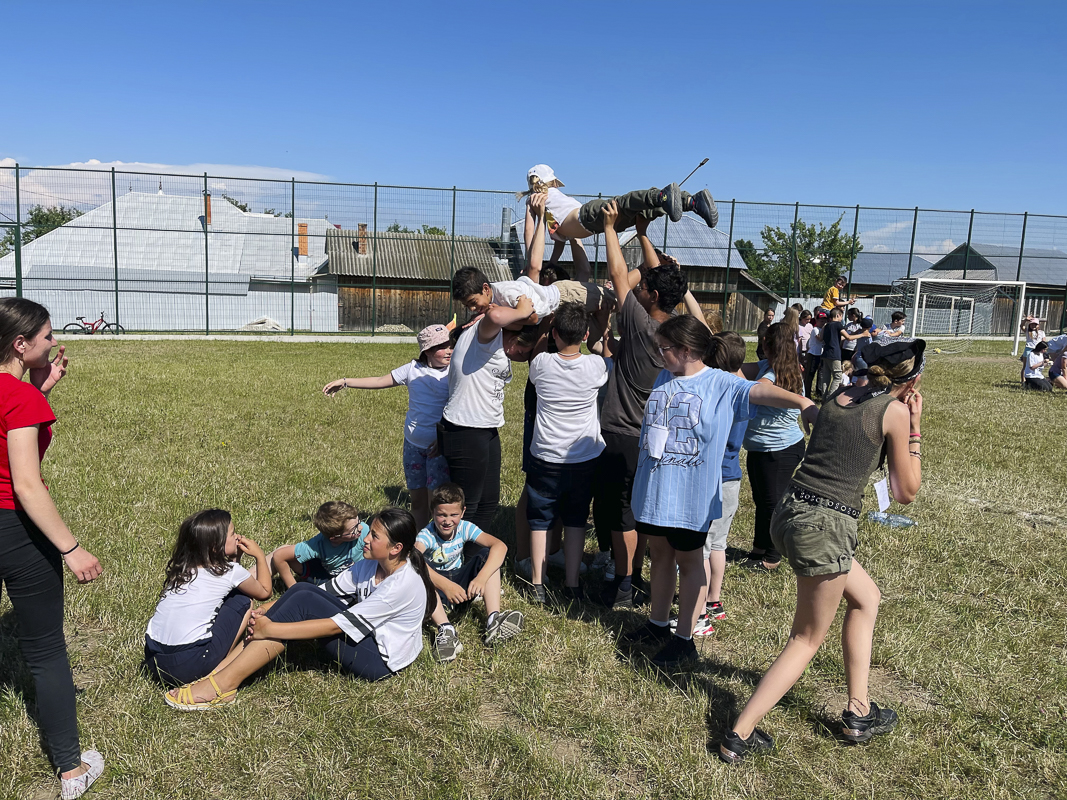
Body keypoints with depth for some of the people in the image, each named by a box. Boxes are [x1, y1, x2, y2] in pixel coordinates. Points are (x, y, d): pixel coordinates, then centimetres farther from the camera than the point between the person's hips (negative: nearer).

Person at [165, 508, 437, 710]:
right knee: (302, 589, -11)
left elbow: (335, 626, -28)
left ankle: (224, 684, -21)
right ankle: (223, 669, -13)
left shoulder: (404, 584, -27)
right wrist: (271, 610, -11)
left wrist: (269, 629, -26)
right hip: (364, 636, 8)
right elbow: (328, 590, 0)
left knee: (303, 602, -22)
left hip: (381, 661, -8)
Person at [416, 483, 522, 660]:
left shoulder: (465, 528, -12)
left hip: (460, 582, 4)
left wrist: (481, 578, -39)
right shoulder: (427, 535, -21)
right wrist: (446, 586, -53)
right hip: (436, 589, -4)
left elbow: (500, 546, -24)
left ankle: (493, 620, -31)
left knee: (488, 554, -17)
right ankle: (445, 630, -45)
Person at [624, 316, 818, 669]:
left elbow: (762, 392, -26)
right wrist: (641, 471, 25)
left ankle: (684, 638, 21)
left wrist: (805, 404, -42)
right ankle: (657, 623, 35)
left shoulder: (722, 385, -10)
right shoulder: (664, 378, 7)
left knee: (689, 561, 8)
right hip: (653, 489, 6)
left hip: (691, 495, -6)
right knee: (660, 555, 18)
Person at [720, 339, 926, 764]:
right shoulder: (895, 411, -5)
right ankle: (740, 734, 10)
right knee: (806, 640, 9)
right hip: (825, 527, -7)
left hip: (790, 513, 7)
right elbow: (906, 492, 4)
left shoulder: (838, 398, 13)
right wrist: (914, 427, 9)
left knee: (866, 597, 27)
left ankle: (858, 712, 34)